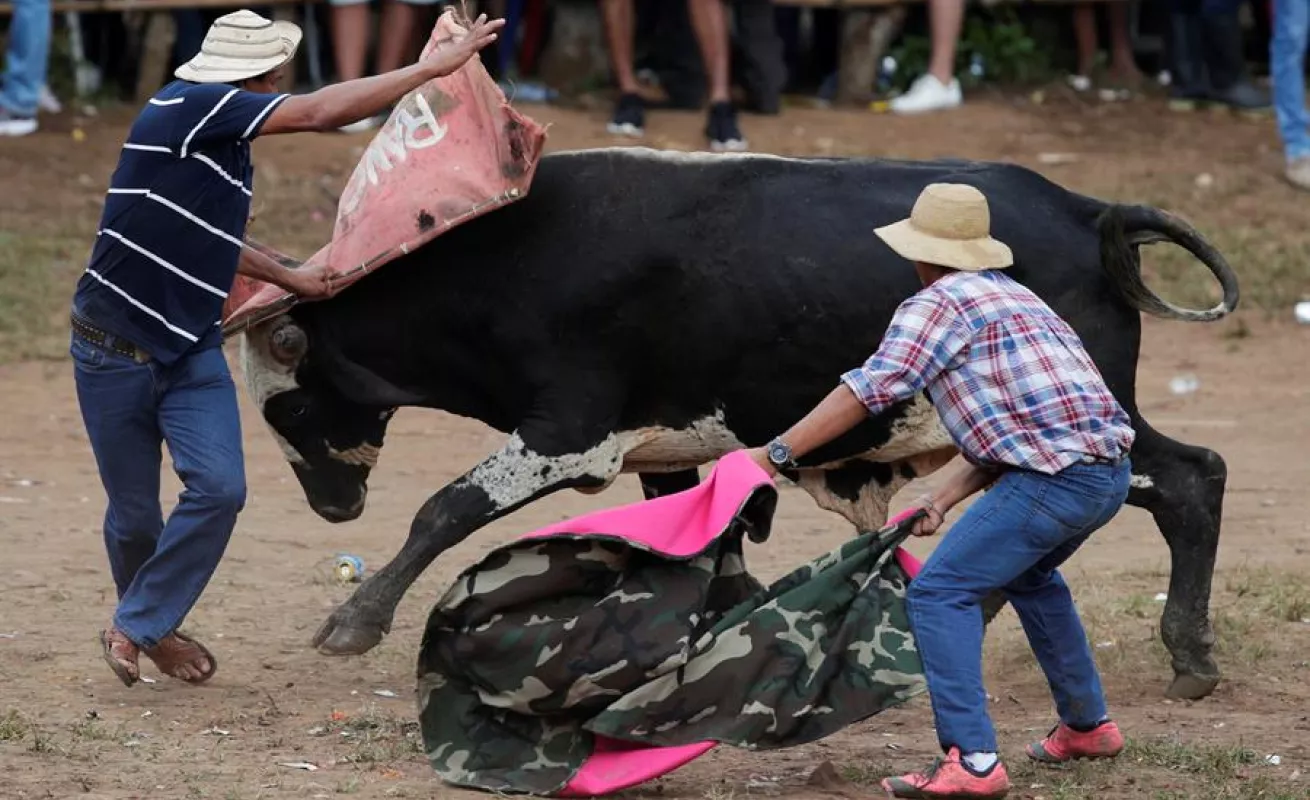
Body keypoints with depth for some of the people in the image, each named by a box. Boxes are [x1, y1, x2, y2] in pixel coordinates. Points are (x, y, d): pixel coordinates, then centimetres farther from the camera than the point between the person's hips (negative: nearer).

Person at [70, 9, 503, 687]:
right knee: (135, 512, 5)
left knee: (220, 488, -10)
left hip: (192, 352, 7)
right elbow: (321, 113, -22)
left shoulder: (219, 133, 10)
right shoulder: (185, 107, -18)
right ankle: (143, 624, 31)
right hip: (115, 351, -7)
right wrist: (433, 67, -20)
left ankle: (139, 627, 5)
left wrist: (289, 279, 32)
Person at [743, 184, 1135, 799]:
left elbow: (869, 390, -10)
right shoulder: (1015, 297, 27)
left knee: (940, 593, -7)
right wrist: (944, 499, 17)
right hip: (1108, 470, 9)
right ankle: (1087, 726, 40)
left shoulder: (937, 304, -1)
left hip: (1056, 479, -9)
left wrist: (775, 454, -9)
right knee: (1029, 575, 34)